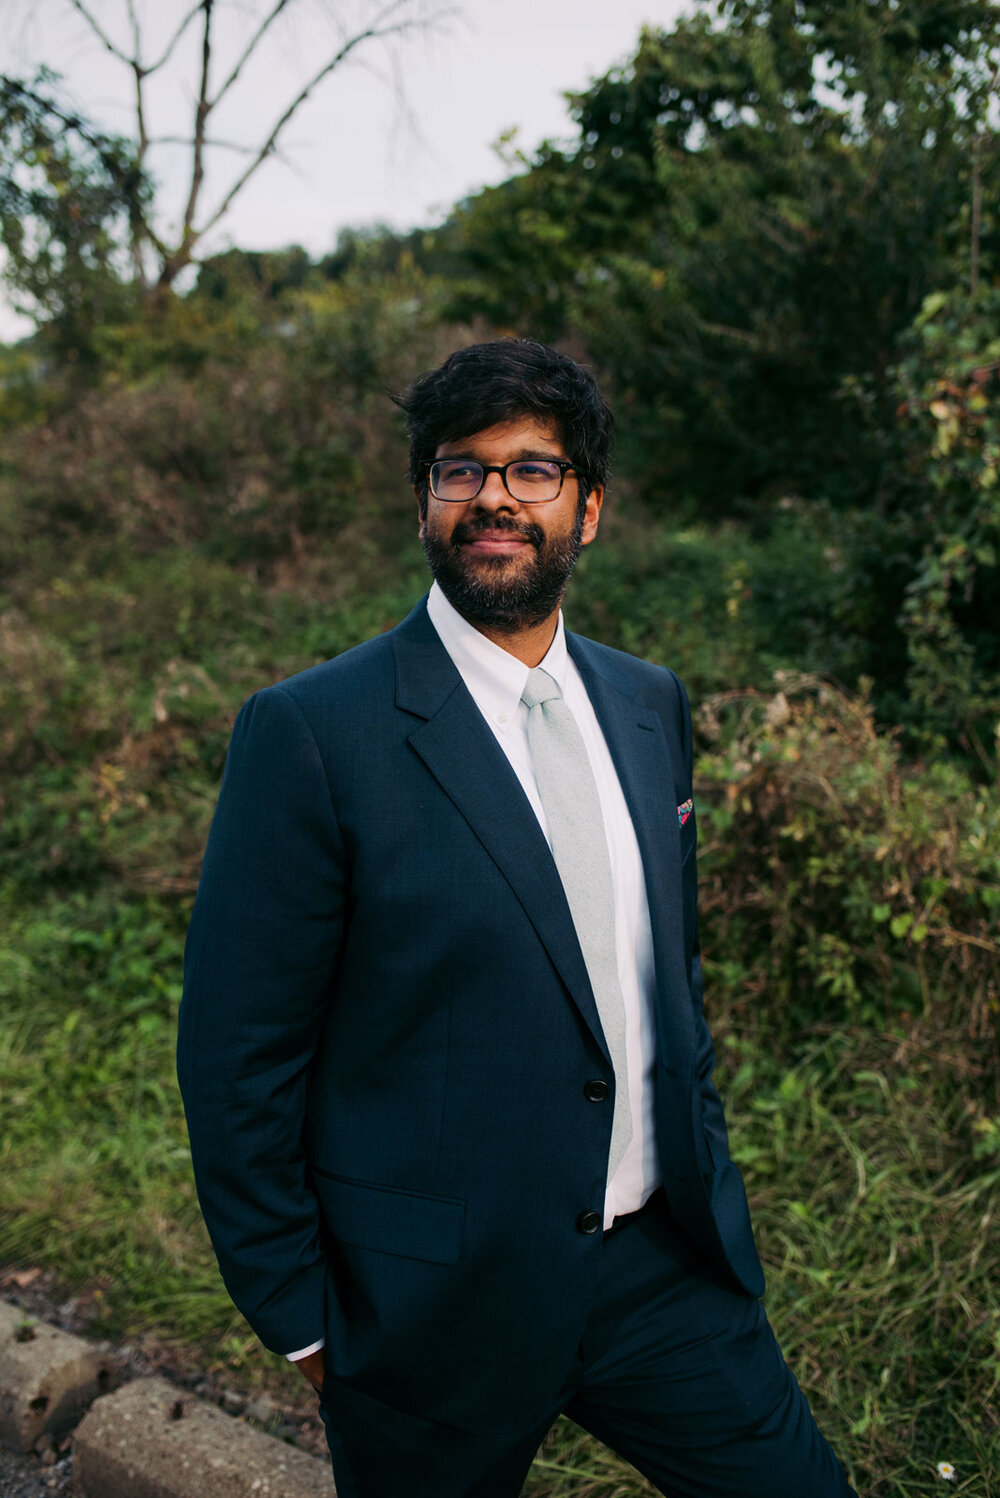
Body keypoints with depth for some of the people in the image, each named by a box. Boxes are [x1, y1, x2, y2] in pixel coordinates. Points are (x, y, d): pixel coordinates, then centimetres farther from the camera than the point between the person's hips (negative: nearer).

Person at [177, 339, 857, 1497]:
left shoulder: (651, 706, 3)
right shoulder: (311, 733, -16)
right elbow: (237, 1054, -12)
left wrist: (706, 1175, 14)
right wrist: (297, 1316, -7)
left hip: (664, 1269, 5)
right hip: (438, 1309, -4)